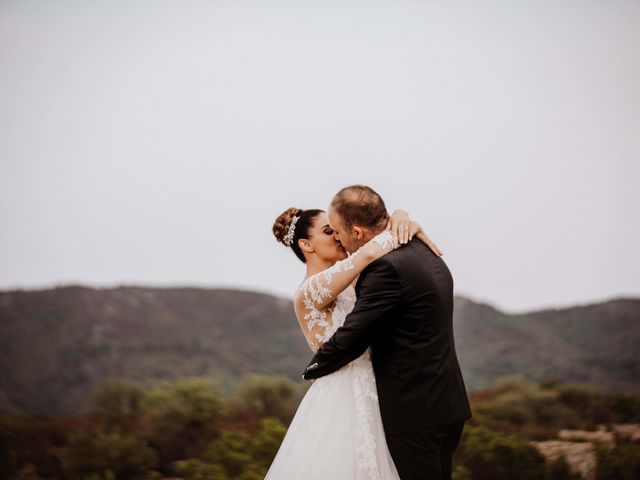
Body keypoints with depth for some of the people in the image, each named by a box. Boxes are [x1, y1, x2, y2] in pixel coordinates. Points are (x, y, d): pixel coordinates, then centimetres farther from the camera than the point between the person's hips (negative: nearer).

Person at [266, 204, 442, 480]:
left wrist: (401, 219, -11)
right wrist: (410, 232, -12)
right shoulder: (309, 291, -15)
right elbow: (369, 253, -27)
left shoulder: (350, 280, 10)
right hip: (341, 403, -8)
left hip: (366, 397, 8)